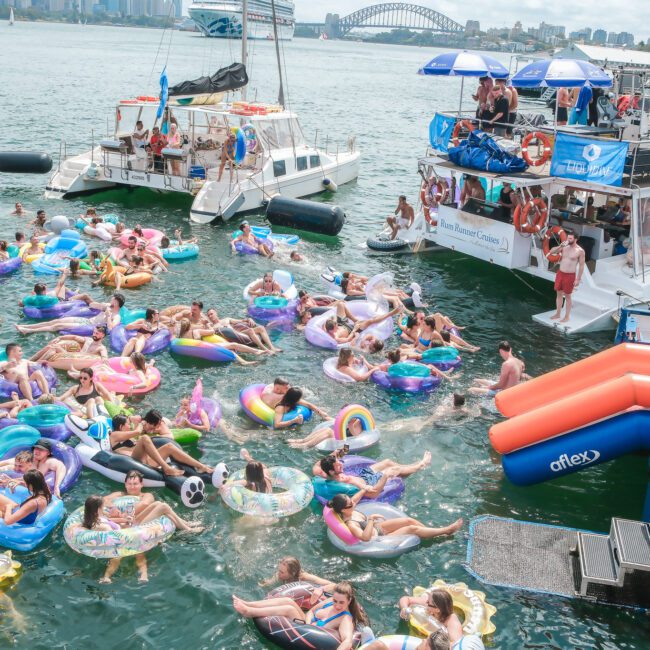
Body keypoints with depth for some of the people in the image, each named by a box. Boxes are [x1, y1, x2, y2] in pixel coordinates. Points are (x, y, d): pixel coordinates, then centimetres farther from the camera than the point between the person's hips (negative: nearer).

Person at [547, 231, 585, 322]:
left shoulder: (580, 251, -11)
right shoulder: (564, 247, 2)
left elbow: (581, 266, -8)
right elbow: (551, 251, 1)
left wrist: (578, 279, -11)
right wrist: (560, 246, -15)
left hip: (570, 276, -5)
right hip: (560, 273, 5)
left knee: (567, 296, 3)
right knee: (559, 294, 13)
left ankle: (567, 316, 15)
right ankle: (558, 314, 26)